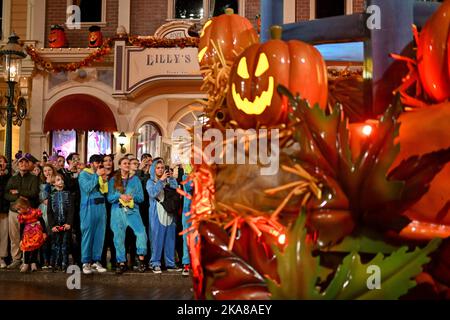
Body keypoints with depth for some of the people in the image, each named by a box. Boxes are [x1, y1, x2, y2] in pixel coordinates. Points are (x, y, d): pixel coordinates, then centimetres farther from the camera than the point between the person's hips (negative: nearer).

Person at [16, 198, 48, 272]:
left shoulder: (35, 212, -11)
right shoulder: (21, 217, 0)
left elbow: (42, 222, -6)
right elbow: (21, 228, 9)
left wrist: (44, 232, -7)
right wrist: (21, 239, 9)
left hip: (37, 234, -3)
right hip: (27, 235, 3)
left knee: (35, 248, 2)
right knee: (27, 248, -3)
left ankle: (33, 263, 11)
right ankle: (25, 264, 7)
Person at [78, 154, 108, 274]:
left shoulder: (101, 175, 19)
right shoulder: (84, 174, 2)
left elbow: (105, 191, 12)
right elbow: (87, 188, -16)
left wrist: (104, 180, -3)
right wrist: (97, 175, -12)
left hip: (101, 206, 6)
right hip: (88, 207, -5)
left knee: (100, 235, 4)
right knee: (87, 234, -6)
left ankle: (96, 261, 10)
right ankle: (86, 263, -3)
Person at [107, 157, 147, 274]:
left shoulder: (135, 179, 12)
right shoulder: (113, 180, 12)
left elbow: (141, 197, 8)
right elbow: (109, 197, 5)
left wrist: (132, 197, -12)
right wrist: (120, 196, -12)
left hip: (132, 211, -1)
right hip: (118, 211, 1)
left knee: (141, 232, -20)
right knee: (119, 237, -1)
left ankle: (141, 258, -10)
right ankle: (121, 263, 9)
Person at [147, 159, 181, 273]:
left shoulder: (169, 180, 15)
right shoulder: (151, 182, 6)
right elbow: (152, 193, -13)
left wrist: (171, 178, -7)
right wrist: (161, 180, -14)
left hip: (169, 213, 3)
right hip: (157, 213, -3)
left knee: (170, 238, 5)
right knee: (157, 238, -5)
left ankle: (170, 264, 11)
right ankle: (155, 264, 1)